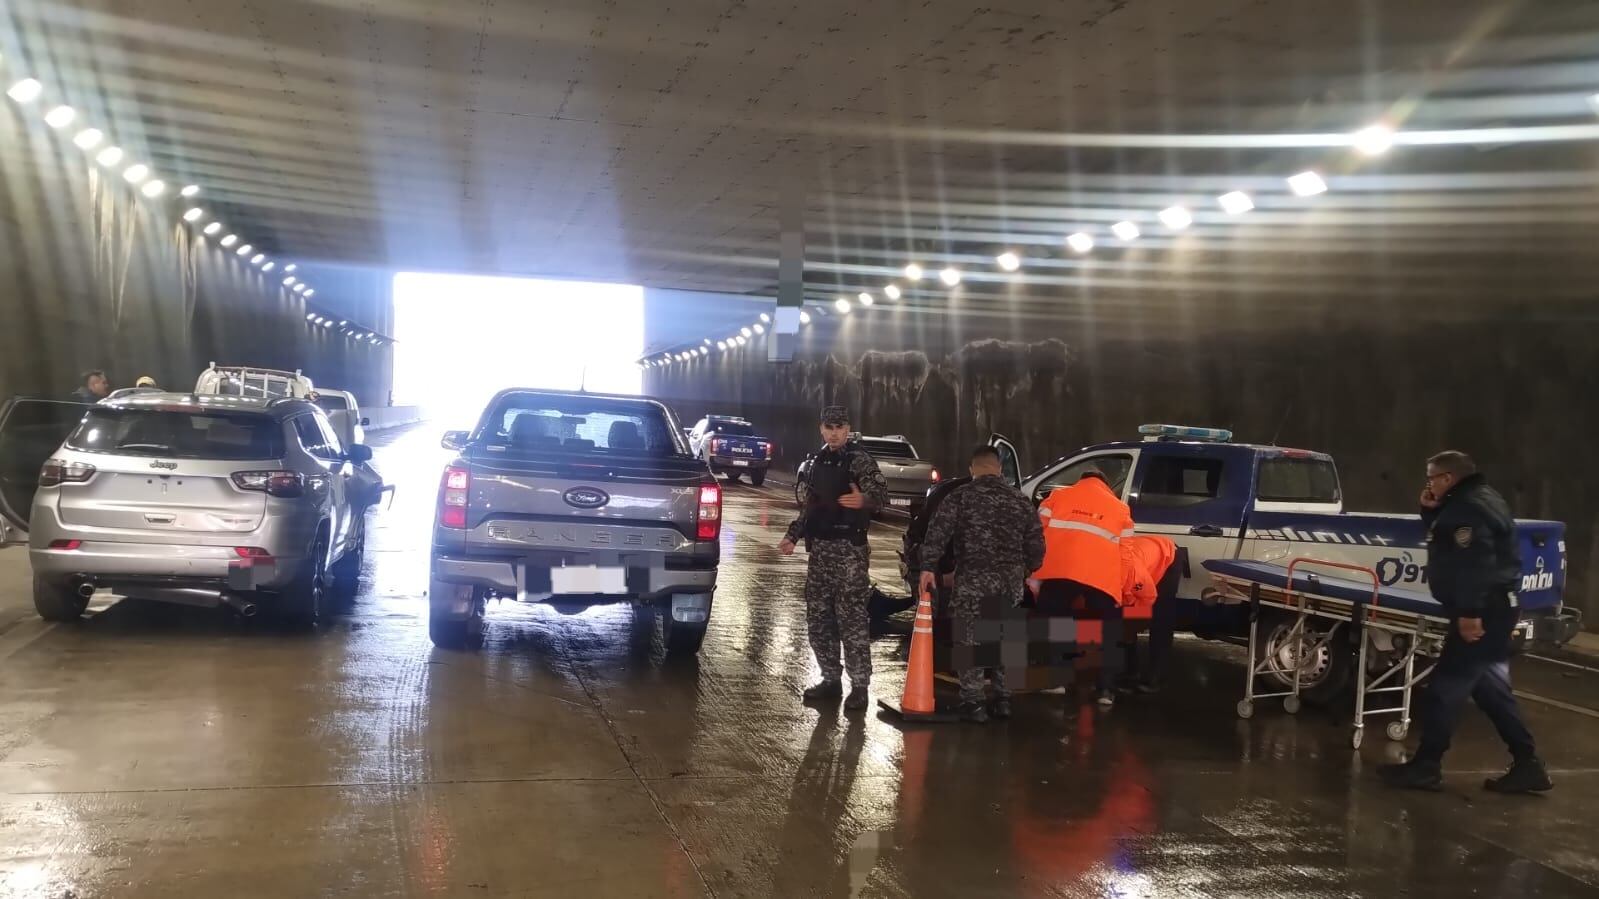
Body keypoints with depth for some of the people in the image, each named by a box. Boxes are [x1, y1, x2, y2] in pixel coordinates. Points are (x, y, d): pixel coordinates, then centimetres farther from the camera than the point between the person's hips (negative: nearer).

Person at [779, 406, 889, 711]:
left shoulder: (860, 460, -6)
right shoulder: (818, 462, 15)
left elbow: (881, 493, -20)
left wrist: (864, 500, -41)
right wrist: (792, 536, 13)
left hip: (849, 549, -7)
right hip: (820, 549, 7)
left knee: (851, 619, -7)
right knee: (818, 618, 10)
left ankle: (859, 685, 0)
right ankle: (831, 678, 21)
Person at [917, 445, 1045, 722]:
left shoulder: (960, 497, -1)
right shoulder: (1021, 501, 12)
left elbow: (938, 532, -13)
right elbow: (1036, 544, 14)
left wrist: (928, 567, -14)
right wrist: (1028, 572, 28)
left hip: (973, 579, -4)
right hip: (1012, 581, 4)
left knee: (969, 641, 3)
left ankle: (973, 703, 0)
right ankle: (1003, 699, 21)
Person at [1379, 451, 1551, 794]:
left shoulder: (1469, 507, -16)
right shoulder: (1474, 501, 18)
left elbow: (1476, 564, -26)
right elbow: (1445, 540, 30)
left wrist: (1470, 612, -28)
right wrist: (1430, 512, 13)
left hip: (1483, 611, -11)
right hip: (1495, 608, 11)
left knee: (1447, 686, -6)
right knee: (1491, 688, 15)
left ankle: (1426, 766, 0)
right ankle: (1528, 766, 17)